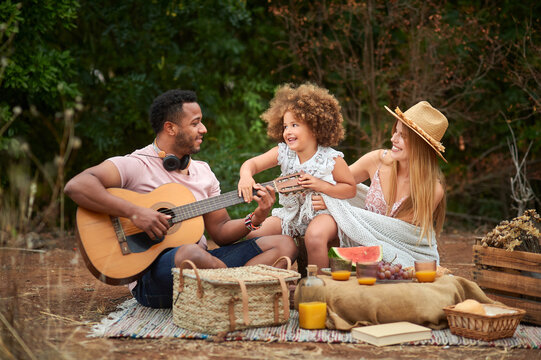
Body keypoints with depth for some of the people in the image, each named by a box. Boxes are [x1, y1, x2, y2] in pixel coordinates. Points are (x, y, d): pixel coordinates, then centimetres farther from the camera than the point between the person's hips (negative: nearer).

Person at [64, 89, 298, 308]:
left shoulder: (203, 171, 17)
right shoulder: (135, 165, -6)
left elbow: (220, 231, 17)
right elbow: (76, 186, -22)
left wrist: (255, 219, -3)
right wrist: (134, 212, -28)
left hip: (202, 264, 8)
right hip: (151, 276, -7)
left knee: (284, 244, -5)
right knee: (193, 254, -42)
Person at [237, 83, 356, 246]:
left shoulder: (331, 159, -12)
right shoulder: (282, 153, -4)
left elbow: (351, 189, -4)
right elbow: (252, 163, -6)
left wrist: (322, 186, -19)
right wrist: (245, 176, -31)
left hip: (323, 212, -4)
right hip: (291, 213, 5)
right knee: (251, 234, -10)